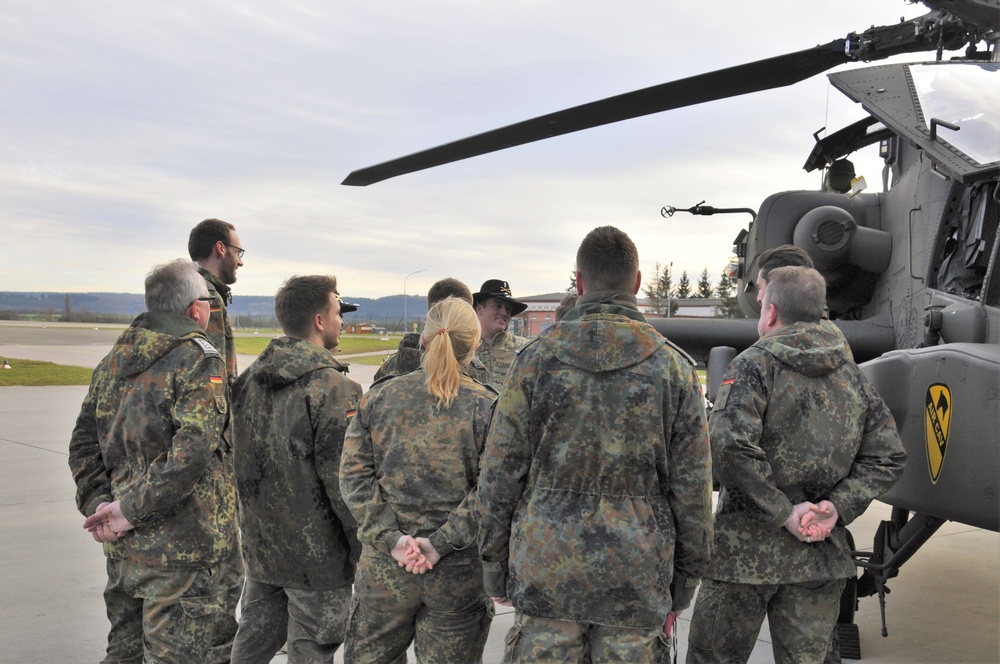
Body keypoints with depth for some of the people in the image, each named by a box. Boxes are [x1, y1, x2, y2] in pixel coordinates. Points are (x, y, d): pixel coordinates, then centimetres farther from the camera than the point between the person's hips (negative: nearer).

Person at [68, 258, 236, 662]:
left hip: (122, 547, 7)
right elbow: (192, 450, -24)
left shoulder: (113, 360, 11)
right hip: (179, 552, -7)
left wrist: (97, 504, 3)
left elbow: (83, 444, 11)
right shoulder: (199, 360, -13)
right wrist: (131, 510, -17)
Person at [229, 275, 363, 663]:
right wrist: (364, 547, -11)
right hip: (316, 555, -7)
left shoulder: (248, 380, 4)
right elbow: (342, 479, -21)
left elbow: (238, 460, 11)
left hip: (259, 544, 7)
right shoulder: (334, 388, -19)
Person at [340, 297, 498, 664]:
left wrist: (390, 537, -8)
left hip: (385, 565, 2)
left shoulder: (378, 396, 1)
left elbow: (353, 475, -4)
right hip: (458, 572, -2)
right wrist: (441, 542, -12)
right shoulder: (486, 406, -7)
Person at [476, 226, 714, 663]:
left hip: (546, 574, -1)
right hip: (638, 578, 1)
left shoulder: (538, 358, -2)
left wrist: (495, 567, 9)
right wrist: (684, 579, 13)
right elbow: (692, 488, 3)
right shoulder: (673, 367, 1)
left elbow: (499, 475, -1)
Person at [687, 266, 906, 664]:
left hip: (748, 550, -5)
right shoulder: (851, 374, 9)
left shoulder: (757, 364, -9)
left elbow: (729, 445, -24)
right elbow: (888, 457, 7)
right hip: (822, 556, 5)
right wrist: (838, 506, -2)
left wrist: (783, 512, -17)